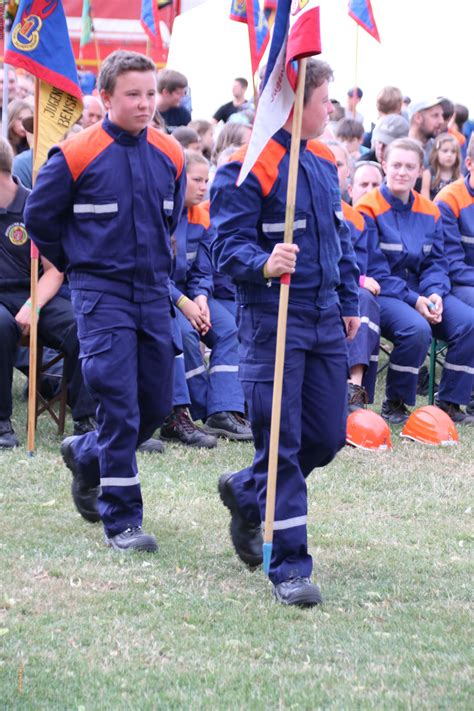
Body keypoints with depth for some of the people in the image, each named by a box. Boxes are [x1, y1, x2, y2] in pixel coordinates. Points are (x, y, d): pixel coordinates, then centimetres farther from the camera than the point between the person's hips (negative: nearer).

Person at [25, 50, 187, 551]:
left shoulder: (169, 156, 4)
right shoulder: (76, 156, -10)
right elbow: (39, 216, 0)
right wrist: (77, 264, 7)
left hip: (154, 291, 5)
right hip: (102, 294, -5)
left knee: (156, 405, 9)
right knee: (120, 404, -10)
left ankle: (85, 456, 36)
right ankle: (121, 519, -3)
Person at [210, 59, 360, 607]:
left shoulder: (323, 164, 12)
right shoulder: (244, 170, -13)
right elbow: (228, 247, -16)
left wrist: (349, 301, 21)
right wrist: (265, 264, -36)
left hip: (325, 321, 8)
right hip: (273, 321, -8)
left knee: (328, 437, 10)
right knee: (281, 445, -5)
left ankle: (245, 491, 36)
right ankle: (289, 567, 1)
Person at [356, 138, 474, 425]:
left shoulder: (430, 212, 11)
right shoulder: (369, 210, -8)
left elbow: (437, 262, 10)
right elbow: (375, 269, -13)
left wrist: (435, 293, -12)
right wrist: (413, 300, -19)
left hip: (423, 292, 6)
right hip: (383, 293, -6)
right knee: (417, 329, -35)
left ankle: (449, 403, -6)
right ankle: (394, 405, -14)